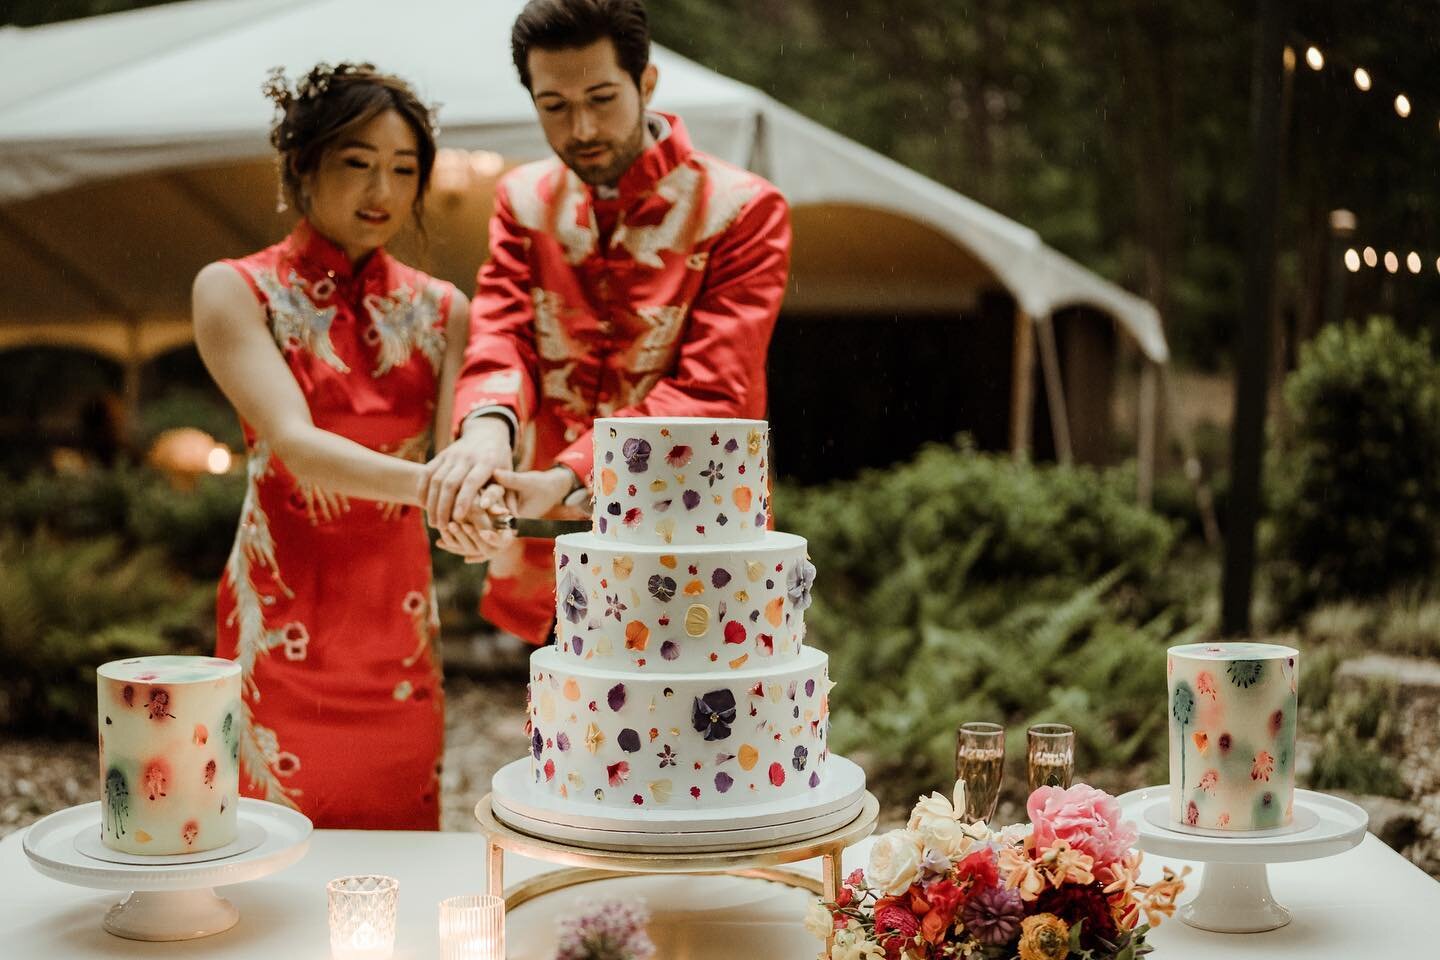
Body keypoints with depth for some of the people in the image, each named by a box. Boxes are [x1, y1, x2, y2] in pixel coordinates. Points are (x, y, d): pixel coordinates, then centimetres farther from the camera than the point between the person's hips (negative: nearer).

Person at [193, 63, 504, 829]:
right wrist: (426, 483, -37)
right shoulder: (236, 291, -5)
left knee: (401, 841, 9)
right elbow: (295, 445, -20)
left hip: (400, 621, 3)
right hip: (286, 622, -3)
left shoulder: (439, 309, 6)